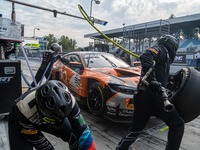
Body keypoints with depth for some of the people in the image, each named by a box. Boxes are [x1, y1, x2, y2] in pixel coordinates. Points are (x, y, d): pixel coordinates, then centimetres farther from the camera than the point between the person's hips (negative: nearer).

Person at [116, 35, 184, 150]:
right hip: (151, 97, -9)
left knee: (136, 128, 20)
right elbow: (145, 56, -21)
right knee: (178, 124, 9)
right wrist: (154, 81, -28)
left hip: (140, 96, 9)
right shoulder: (162, 50, 1)